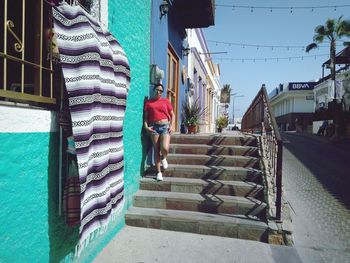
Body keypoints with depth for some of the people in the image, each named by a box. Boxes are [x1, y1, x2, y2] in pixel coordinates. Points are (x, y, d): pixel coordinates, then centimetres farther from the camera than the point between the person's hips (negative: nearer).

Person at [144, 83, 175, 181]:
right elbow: (146, 116, 9)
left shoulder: (165, 101, 10)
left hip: (165, 126, 0)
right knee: (156, 150, 1)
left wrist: (172, 125, -2)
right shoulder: (148, 102, 9)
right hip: (154, 127, 0)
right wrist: (146, 126, -7)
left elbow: (172, 114, 11)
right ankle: (159, 172, 11)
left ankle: (163, 158, 21)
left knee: (165, 148, -17)